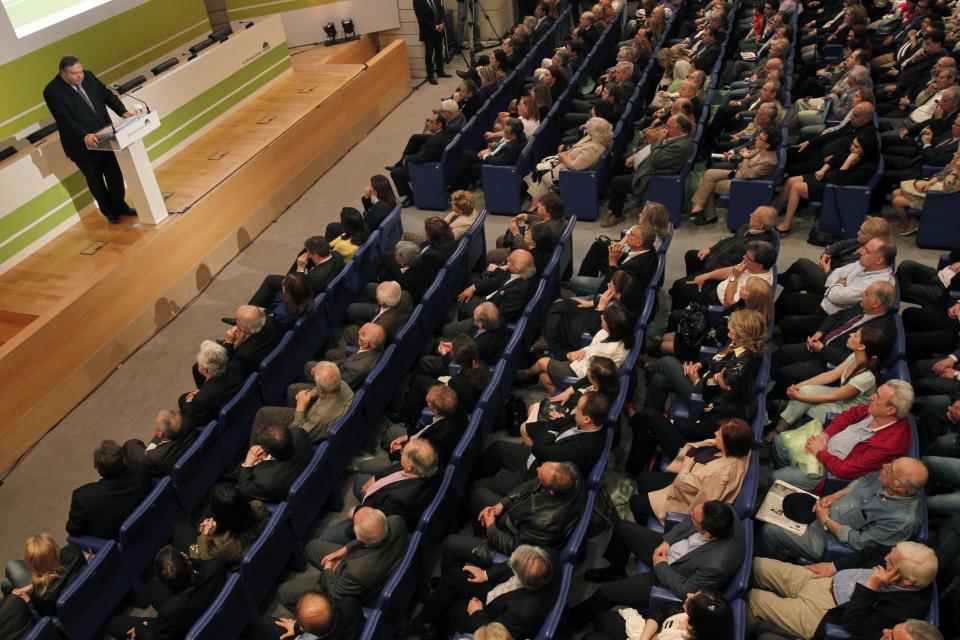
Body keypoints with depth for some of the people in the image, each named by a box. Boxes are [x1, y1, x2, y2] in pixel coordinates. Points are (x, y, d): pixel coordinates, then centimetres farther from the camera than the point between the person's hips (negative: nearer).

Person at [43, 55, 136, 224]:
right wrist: (85, 136, -38)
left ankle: (120, 206, 32)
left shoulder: (88, 76, -1)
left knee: (114, 175, 13)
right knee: (95, 180, 12)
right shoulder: (52, 91, -17)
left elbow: (107, 95, 4)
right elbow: (65, 119, -25)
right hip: (82, 145, -5)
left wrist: (122, 112, -13)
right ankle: (109, 212, 29)